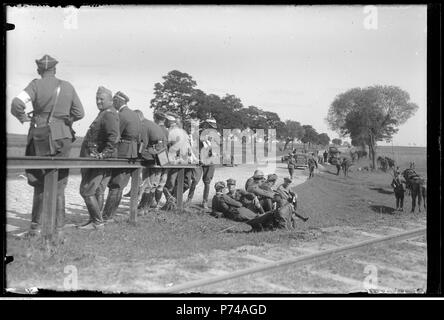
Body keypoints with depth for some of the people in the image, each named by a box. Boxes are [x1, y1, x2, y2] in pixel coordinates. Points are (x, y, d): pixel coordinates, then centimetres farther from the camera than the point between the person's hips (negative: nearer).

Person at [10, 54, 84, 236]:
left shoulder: (36, 85, -4)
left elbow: (16, 104, -17)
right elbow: (79, 113, 7)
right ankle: (58, 227, 10)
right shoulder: (68, 87, 5)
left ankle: (35, 226, 8)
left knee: (39, 182, 9)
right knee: (58, 184, 9)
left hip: (40, 137, -2)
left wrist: (23, 118, 2)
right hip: (63, 138, 2)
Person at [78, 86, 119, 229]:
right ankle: (95, 220, 17)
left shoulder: (109, 115, -14)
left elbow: (113, 136, -27)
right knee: (98, 191, 11)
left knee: (86, 191, -9)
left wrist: (104, 153, -28)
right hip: (95, 159, 10)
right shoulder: (103, 114, 19)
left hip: (97, 160, -10)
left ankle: (97, 222, -5)